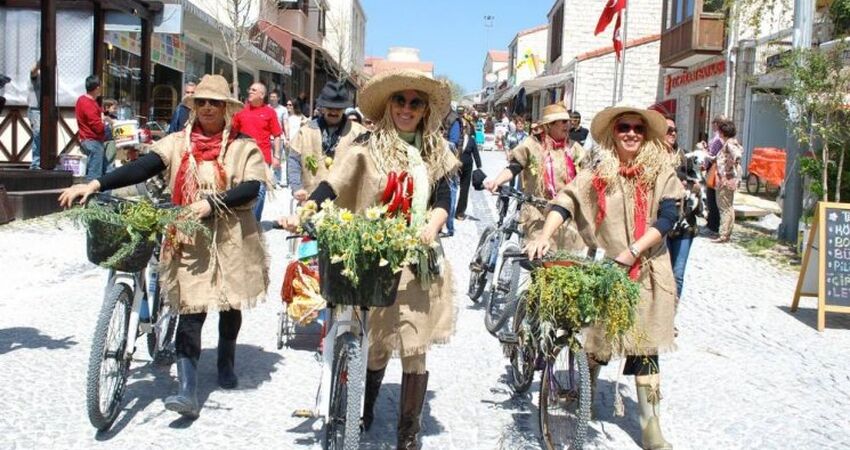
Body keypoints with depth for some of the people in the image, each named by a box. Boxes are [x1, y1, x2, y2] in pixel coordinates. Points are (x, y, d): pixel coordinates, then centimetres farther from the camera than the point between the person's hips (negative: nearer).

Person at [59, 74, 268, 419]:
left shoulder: (243, 146, 0)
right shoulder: (178, 143, 4)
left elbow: (252, 188, -12)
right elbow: (141, 168, -7)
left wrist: (211, 203, -24)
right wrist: (96, 184, -19)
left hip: (231, 238, 0)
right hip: (190, 239, 0)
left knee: (230, 303, 15)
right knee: (191, 310, -7)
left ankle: (226, 364, 40)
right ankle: (188, 392, -8)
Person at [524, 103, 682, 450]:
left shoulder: (660, 172, 1)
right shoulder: (598, 172, 1)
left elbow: (668, 216, -7)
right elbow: (566, 201, -9)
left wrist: (634, 251, -17)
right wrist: (544, 235, -25)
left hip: (646, 270, 0)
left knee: (644, 346, 1)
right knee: (597, 342, 9)